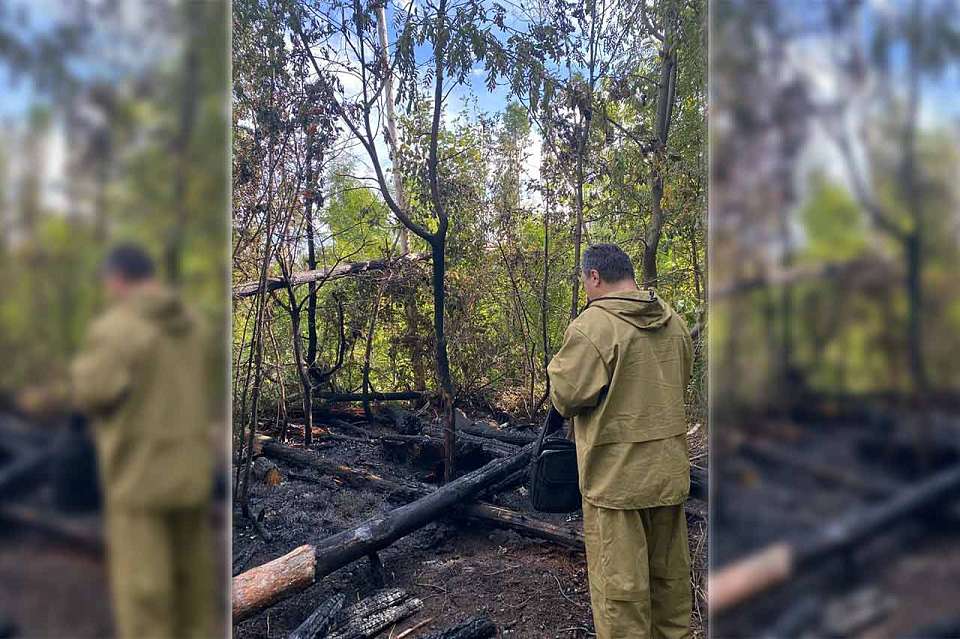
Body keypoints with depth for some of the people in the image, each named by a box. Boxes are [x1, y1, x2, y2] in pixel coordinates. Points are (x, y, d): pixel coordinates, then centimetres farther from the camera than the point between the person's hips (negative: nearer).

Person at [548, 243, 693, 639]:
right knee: (670, 570, 21)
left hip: (617, 475, -7)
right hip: (670, 470, 7)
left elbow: (566, 396, -18)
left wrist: (559, 367, 2)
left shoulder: (590, 327, -19)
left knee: (619, 578, 5)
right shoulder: (675, 323, 6)